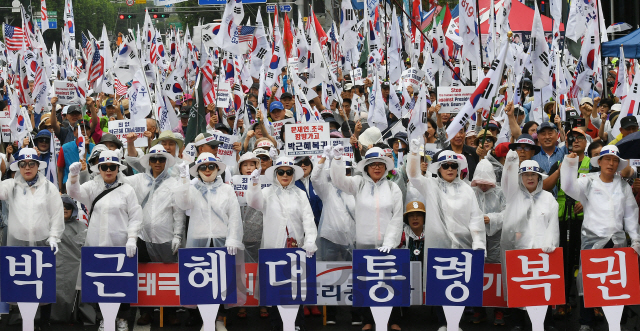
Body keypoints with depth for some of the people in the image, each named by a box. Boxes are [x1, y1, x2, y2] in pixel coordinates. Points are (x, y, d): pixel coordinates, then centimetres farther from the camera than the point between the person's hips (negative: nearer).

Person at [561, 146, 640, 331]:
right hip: (592, 239, -2)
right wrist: (570, 165, -24)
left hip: (618, 241, 2)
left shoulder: (624, 186, 13)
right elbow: (569, 187, -12)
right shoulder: (589, 183, 5)